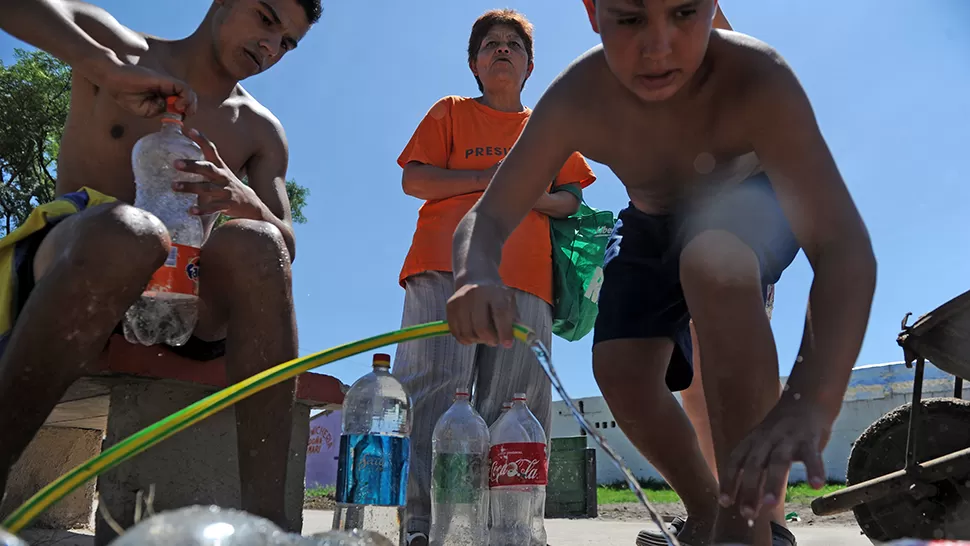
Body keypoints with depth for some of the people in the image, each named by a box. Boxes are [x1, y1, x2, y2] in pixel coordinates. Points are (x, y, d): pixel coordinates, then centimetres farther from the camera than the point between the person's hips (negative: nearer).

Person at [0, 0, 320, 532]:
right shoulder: (123, 50, 10)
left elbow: (285, 246, 3)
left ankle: (263, 508, -37)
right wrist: (107, 68, -21)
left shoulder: (260, 131, 15)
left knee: (255, 245, -31)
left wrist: (245, 201, -19)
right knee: (126, 231, -38)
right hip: (62, 261, -2)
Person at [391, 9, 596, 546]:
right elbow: (414, 180, 8)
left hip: (525, 279, 3)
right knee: (434, 390, -16)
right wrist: (492, 177, -1)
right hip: (446, 267, -2)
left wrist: (536, 196, -1)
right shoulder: (450, 111, 20)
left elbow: (572, 198, 23)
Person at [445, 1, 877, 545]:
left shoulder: (756, 80, -37)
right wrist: (476, 275, -50)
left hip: (750, 206, -3)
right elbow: (486, 219, -25)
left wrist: (809, 403, -59)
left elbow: (844, 246, -44)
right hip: (652, 228, 3)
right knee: (621, 371, -15)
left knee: (711, 261, -37)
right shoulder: (576, 101, -29)